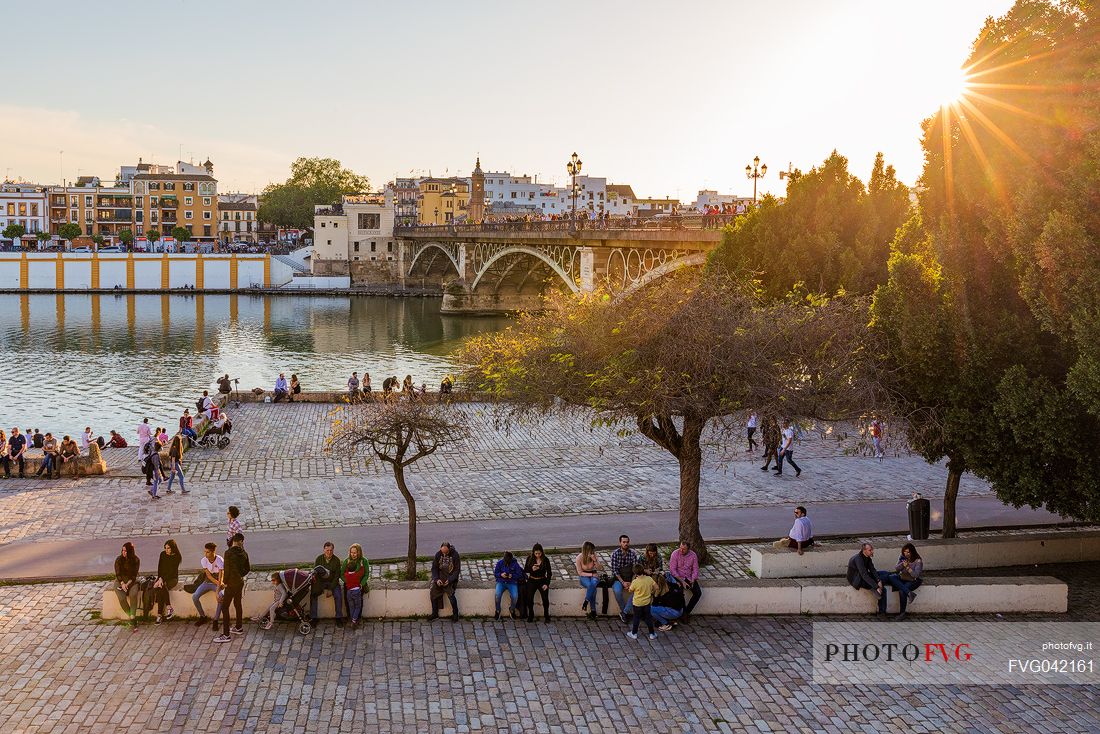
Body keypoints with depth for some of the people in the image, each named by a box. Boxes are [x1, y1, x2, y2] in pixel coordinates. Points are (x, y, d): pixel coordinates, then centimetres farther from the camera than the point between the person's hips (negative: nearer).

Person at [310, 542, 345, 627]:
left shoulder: (336, 560, -6)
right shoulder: (318, 559, -4)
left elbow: (337, 576, -6)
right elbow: (315, 574, -6)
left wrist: (331, 589, -16)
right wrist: (323, 589, -15)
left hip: (333, 582, -1)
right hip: (320, 582, 1)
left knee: (338, 595, -25)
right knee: (313, 595, -23)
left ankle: (339, 618, -16)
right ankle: (313, 618, -18)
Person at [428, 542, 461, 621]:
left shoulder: (455, 555, -10)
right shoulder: (438, 554, -1)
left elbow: (456, 570, -7)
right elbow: (434, 568, 4)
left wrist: (449, 580, -18)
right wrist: (436, 579, -12)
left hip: (450, 577, -3)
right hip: (440, 576, 3)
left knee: (450, 594, -24)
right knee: (433, 592, -16)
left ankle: (455, 614, -6)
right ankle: (435, 614, -2)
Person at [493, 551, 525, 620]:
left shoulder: (515, 564, -5)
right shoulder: (500, 563, -1)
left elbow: (519, 575, -2)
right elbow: (495, 574, 5)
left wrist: (512, 576, -21)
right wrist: (501, 575, -17)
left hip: (512, 583, -1)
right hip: (501, 582, 1)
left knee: (515, 596, -27)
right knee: (497, 595, -28)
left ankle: (512, 610, 2)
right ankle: (497, 611, -5)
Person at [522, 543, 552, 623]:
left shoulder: (546, 560, -3)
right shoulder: (530, 558, -2)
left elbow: (549, 573, -1)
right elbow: (525, 570, 0)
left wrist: (547, 584, -12)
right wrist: (532, 569, -21)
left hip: (542, 581, 0)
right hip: (532, 581, 1)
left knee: (545, 598, -22)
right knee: (529, 598, -22)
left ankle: (546, 615, -1)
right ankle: (530, 615, -1)